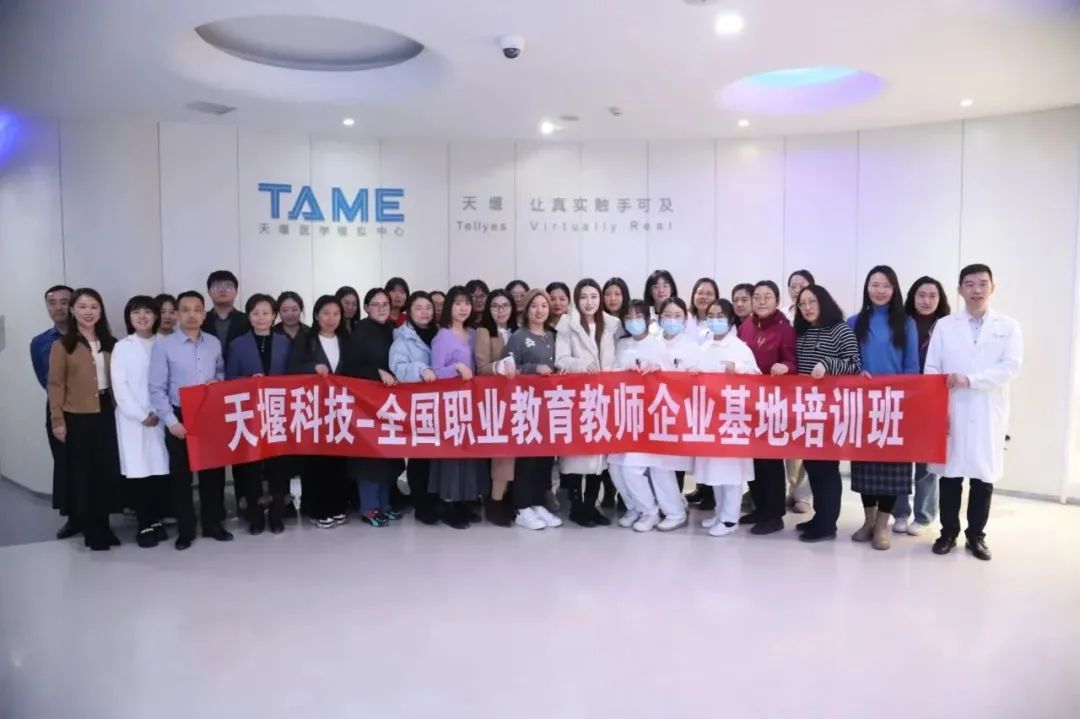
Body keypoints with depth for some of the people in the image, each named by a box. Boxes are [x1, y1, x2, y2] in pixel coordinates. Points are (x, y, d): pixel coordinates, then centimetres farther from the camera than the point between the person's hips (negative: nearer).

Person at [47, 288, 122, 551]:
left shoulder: (110, 343, 8)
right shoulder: (62, 345, -4)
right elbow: (55, 385, -5)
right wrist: (58, 420, -9)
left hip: (106, 413, 4)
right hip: (77, 417, -4)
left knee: (107, 471, 9)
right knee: (81, 473, 7)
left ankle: (102, 525, 23)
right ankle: (90, 529, 19)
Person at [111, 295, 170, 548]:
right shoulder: (121, 347, 4)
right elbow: (119, 386, -2)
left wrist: (158, 412, -9)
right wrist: (141, 415, -9)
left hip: (160, 417, 1)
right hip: (132, 419, -1)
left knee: (161, 471, 1)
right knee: (138, 472, -1)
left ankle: (158, 521, 15)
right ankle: (144, 526, 7)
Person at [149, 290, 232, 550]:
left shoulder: (214, 343, 4)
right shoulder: (163, 345, -7)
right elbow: (157, 389, -8)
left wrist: (218, 381, -5)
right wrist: (171, 421, -14)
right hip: (180, 418, -3)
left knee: (214, 471, 10)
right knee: (180, 475, 6)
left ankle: (213, 524, 24)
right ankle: (185, 530, 18)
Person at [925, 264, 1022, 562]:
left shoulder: (1009, 326, 5)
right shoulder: (944, 326, 7)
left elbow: (1011, 367, -7)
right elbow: (931, 370, 2)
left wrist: (969, 379, -17)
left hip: (989, 414, 0)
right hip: (952, 412, 0)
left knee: (984, 476, 6)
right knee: (950, 474, 5)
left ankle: (976, 536, 20)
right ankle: (948, 533, 19)